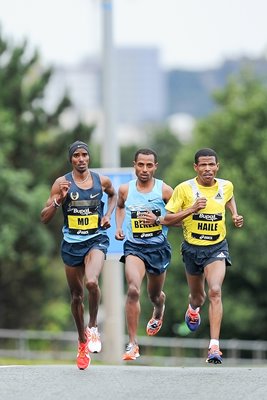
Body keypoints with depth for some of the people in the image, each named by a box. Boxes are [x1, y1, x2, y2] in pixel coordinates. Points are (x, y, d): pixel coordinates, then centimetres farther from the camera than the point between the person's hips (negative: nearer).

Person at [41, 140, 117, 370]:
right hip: (71, 243, 1)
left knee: (91, 282, -29)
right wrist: (59, 199, -20)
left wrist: (108, 215, 7)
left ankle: (93, 327, -6)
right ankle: (82, 341, 30)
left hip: (96, 240, -1)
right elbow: (45, 218, -5)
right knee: (76, 295, 12)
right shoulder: (62, 183, -4)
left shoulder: (102, 181, 0)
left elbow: (113, 195, 25)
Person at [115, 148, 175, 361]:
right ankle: (133, 344, -21)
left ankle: (158, 312, 60)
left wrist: (158, 220, -16)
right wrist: (119, 227, 7)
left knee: (155, 294, 19)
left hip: (158, 247, 1)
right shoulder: (125, 190, -1)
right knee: (133, 290, -24)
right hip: (134, 247, -1)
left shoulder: (164, 190, -7)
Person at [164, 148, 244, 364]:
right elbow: (167, 218, -10)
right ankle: (193, 308, 59)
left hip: (217, 248, 0)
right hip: (192, 248, 0)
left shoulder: (226, 186, -3)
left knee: (215, 291, -21)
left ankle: (214, 346, -26)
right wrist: (191, 209, -23)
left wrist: (235, 216, 6)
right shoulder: (184, 189, -12)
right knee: (198, 295, 18)